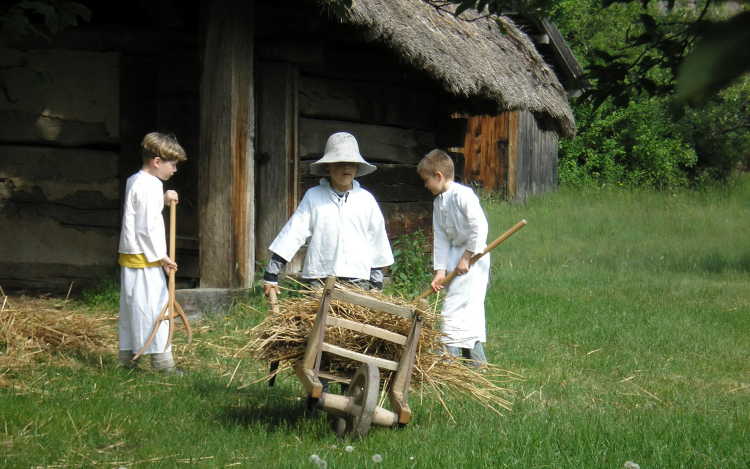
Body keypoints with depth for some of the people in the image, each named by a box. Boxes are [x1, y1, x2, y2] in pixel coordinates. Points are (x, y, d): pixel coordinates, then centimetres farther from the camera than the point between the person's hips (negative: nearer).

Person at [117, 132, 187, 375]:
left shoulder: (134, 181, 14)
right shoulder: (149, 187, -16)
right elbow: (147, 227, -19)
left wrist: (162, 201, 13)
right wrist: (160, 257, -15)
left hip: (129, 255, 10)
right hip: (144, 256, -10)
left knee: (131, 304, 13)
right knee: (155, 304, -9)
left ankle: (126, 355, 16)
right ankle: (162, 359, -8)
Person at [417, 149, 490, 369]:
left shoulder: (463, 195, -17)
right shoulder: (438, 202, 9)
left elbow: (480, 227, -21)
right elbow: (441, 239, 8)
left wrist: (466, 258, -17)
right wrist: (440, 270, 0)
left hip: (473, 257, -9)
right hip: (455, 255, 9)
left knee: (453, 308, -13)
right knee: (469, 309, 12)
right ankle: (477, 361, 18)